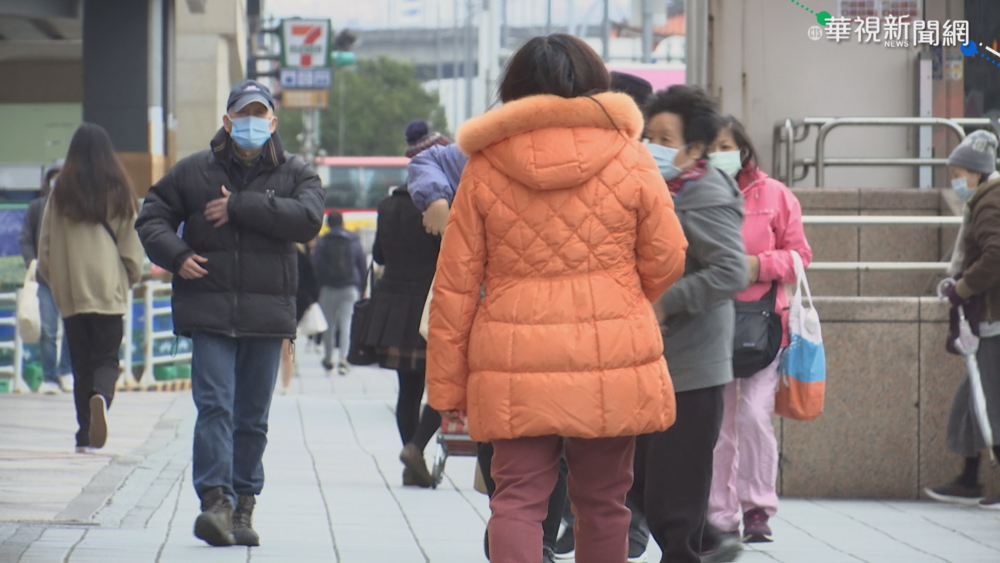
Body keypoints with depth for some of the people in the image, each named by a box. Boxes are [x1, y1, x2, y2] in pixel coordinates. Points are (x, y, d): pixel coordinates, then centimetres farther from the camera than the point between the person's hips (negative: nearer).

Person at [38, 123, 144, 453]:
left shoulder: (61, 192, 0)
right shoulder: (118, 191, -1)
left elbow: (45, 246, 4)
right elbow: (132, 246, 1)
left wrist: (53, 278, 17)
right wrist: (132, 277, 16)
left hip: (70, 293, 1)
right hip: (109, 290, -1)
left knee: (81, 363, 9)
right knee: (106, 357, 5)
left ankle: (85, 433, 5)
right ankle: (101, 395, -27)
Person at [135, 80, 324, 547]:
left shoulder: (295, 175, 7)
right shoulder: (193, 172, 8)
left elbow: (307, 220, -12)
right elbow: (152, 219, 14)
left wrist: (241, 206, -15)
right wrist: (175, 255, -6)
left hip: (267, 314, 1)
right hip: (209, 310, -1)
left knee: (253, 416, 7)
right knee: (215, 406, -13)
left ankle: (243, 506, 13)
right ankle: (215, 500, -19)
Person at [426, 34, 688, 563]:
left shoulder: (484, 168, 2)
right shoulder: (631, 161, 0)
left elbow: (454, 284, 3)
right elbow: (666, 264, 5)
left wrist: (447, 382, 8)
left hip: (515, 367, 0)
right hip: (613, 361, 0)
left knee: (517, 499, 1)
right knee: (602, 501, 12)